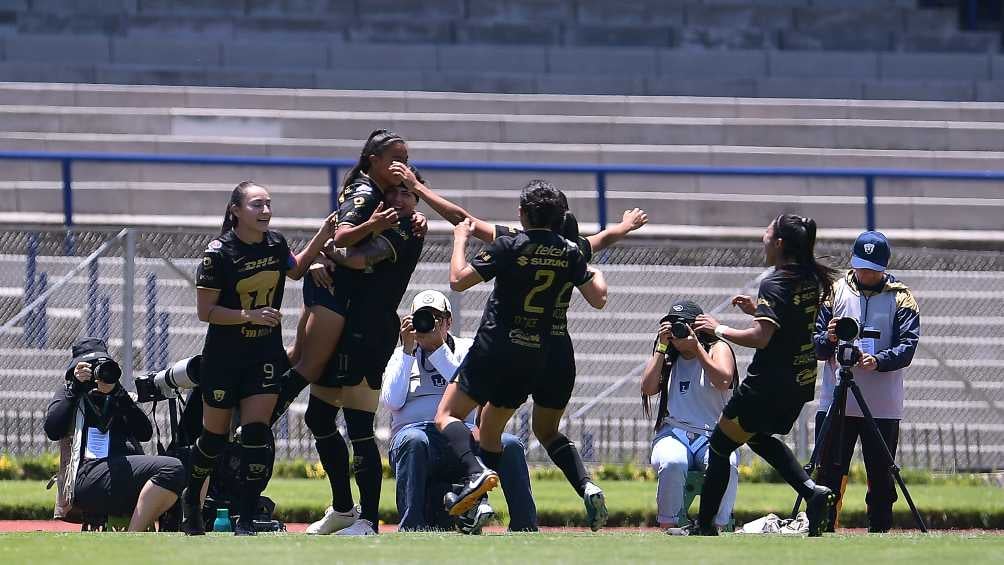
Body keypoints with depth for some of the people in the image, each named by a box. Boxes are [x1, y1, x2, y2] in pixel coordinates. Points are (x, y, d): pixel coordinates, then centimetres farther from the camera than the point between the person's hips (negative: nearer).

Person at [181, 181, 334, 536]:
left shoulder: (275, 243, 0)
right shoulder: (219, 252, -16)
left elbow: (295, 270, 23)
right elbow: (206, 311, -15)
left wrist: (322, 237, 10)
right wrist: (250, 315, -26)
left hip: (266, 353, 3)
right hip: (224, 356, -3)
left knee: (256, 432, -11)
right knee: (215, 435, 9)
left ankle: (246, 520, -7)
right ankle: (191, 501, 36)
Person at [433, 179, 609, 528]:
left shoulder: (508, 247, -10)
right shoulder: (570, 253, 3)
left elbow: (458, 280, -10)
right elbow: (598, 299, 7)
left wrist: (460, 239, 6)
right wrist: (596, 276, 29)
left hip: (494, 348, -5)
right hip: (537, 357, 5)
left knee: (447, 415, 3)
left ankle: (476, 473, -28)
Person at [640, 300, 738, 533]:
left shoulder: (718, 348, 10)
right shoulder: (667, 357, 20)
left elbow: (722, 381, -11)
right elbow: (648, 388, 3)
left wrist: (696, 347, -11)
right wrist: (662, 347, 2)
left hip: (713, 434, -1)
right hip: (674, 433, 2)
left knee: (726, 465, -37)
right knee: (672, 463, -36)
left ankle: (715, 526, -27)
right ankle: (669, 527, -27)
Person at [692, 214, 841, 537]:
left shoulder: (774, 284, -19)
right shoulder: (814, 280, 6)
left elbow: (761, 337, -27)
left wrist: (719, 330, -15)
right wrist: (758, 310, 14)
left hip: (767, 385, -8)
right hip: (801, 382, 8)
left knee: (719, 446, 6)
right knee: (759, 437, 29)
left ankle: (705, 525, 11)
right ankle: (812, 491, 8)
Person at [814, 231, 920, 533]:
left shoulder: (901, 298, 4)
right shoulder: (835, 292, 9)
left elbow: (908, 346, -7)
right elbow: (815, 346, 6)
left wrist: (878, 361, -26)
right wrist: (829, 339, -18)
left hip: (883, 407, -1)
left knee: (881, 481, 3)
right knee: (828, 476, -2)